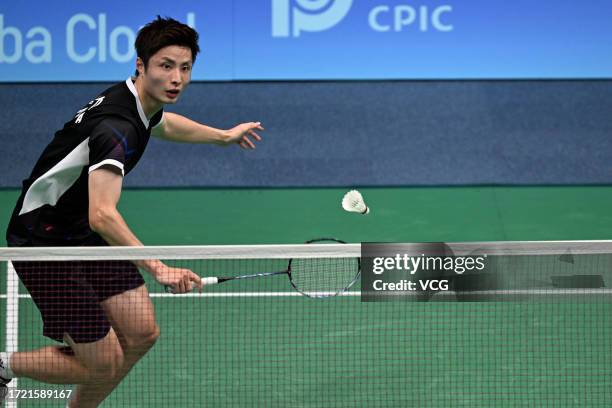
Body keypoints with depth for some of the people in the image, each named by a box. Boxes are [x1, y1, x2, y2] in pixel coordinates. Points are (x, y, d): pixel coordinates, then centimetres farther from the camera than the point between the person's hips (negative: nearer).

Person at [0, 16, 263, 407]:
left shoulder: (140, 102, 1)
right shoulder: (116, 128, -30)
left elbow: (159, 123, 30)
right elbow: (102, 215, -41)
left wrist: (223, 135, 41)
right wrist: (157, 267, -49)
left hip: (86, 236, 10)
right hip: (46, 243, -10)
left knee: (141, 334, 3)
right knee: (103, 364, -8)